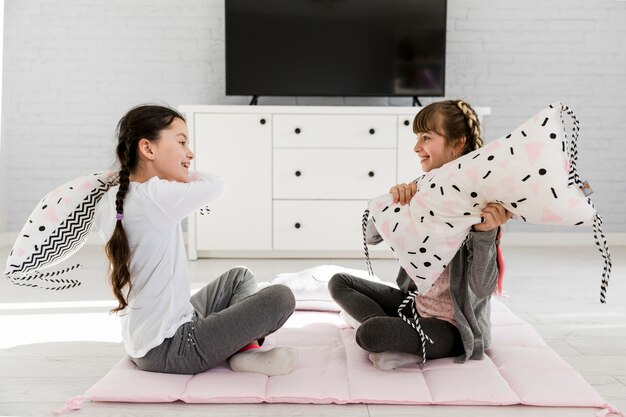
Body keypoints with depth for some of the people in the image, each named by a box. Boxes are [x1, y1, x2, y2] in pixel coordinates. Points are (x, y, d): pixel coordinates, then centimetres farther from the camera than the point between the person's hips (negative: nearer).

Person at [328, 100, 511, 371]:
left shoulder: (481, 204, -20)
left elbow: (483, 288, -21)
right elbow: (372, 237, -3)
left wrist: (485, 232, -36)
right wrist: (393, 201, -21)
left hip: (453, 327, -8)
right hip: (414, 301, 8)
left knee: (368, 332, -29)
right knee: (339, 283, 7)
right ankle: (399, 340, -6)